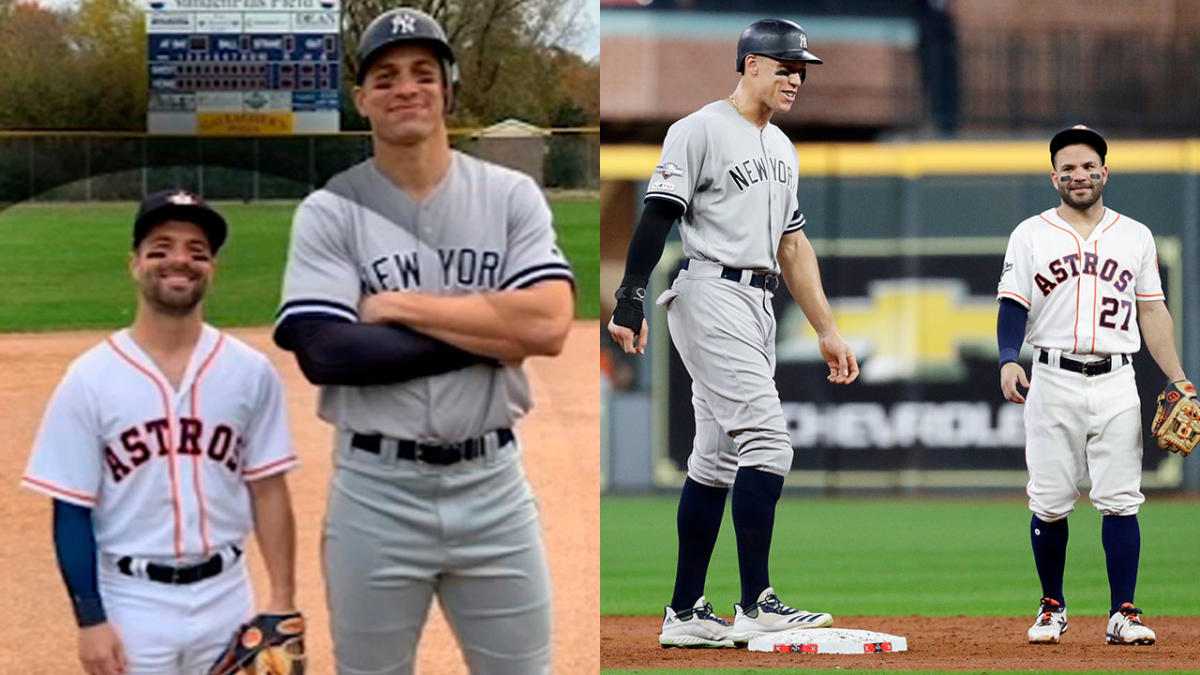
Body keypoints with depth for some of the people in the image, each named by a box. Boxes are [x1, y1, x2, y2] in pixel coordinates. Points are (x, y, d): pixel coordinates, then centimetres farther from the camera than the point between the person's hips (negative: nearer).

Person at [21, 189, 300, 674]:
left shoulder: (250, 373, 1)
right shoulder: (90, 380, -6)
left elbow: (268, 491, 4)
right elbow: (72, 511, -4)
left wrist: (282, 600, -1)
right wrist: (89, 619, -10)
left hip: (225, 599, 3)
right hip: (132, 603, -3)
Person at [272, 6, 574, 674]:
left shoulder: (512, 196, 2)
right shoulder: (329, 213, -2)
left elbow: (549, 325, -13)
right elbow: (325, 353, -16)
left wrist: (402, 307, -13)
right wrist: (489, 333, -14)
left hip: (493, 486, 1)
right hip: (377, 492, -1)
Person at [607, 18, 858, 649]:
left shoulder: (782, 148, 20)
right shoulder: (700, 131, -6)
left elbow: (792, 246, 23)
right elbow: (656, 218, -12)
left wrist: (827, 331, 19)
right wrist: (629, 302, -21)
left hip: (757, 307, 9)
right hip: (711, 295, -9)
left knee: (718, 458, 8)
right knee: (765, 442, -18)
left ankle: (685, 614, 11)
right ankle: (755, 606, -19)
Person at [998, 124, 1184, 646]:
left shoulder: (1136, 237, 12)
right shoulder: (1030, 236, 7)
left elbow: (1153, 313, 12)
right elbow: (1013, 306, 2)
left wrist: (1178, 380, 4)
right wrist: (1008, 361, -16)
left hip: (1117, 385, 1)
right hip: (1053, 382, -1)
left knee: (1120, 501, -6)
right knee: (1049, 504, -1)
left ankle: (1123, 613, -4)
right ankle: (1053, 608, 13)